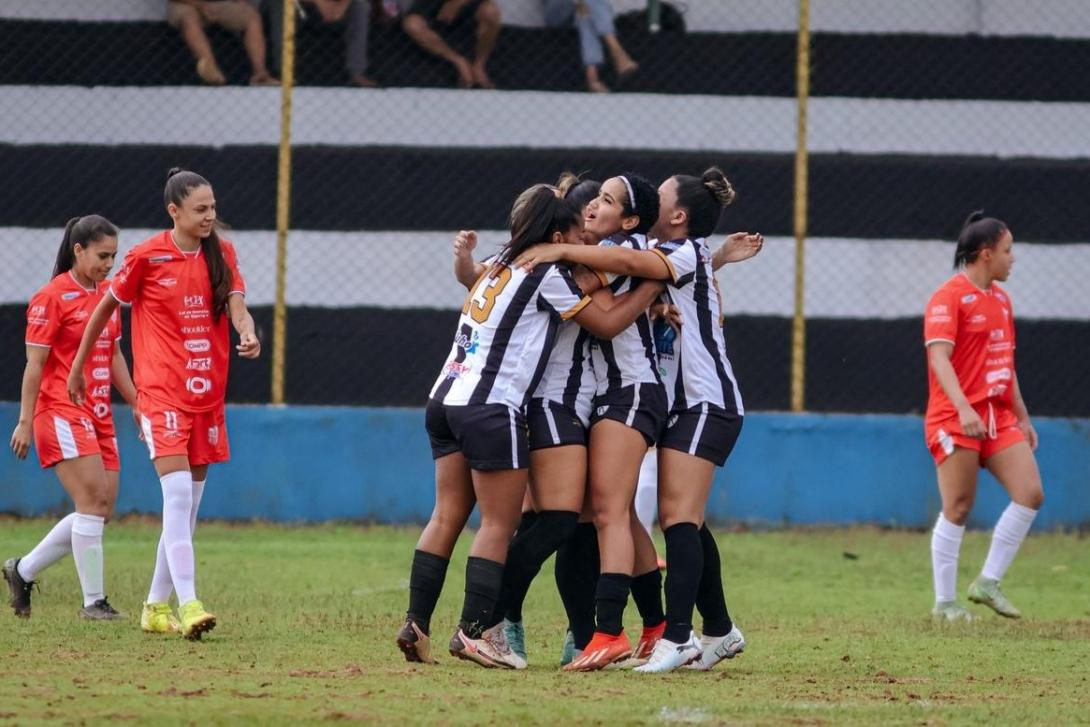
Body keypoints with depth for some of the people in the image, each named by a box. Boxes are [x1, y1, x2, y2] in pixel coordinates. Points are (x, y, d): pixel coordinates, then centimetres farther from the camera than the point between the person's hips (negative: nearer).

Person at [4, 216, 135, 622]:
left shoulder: (107, 295, 14)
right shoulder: (52, 298, -9)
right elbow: (34, 364, -10)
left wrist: (137, 404, 20)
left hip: (98, 414, 8)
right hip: (61, 411, -8)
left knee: (102, 509, 4)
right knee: (92, 502, -14)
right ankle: (93, 601, -10)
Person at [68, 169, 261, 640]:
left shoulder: (221, 254, 7)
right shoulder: (146, 257, -5)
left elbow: (236, 305, -6)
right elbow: (106, 307, 8)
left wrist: (248, 335, -29)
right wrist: (78, 367, 14)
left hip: (207, 395, 5)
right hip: (162, 391, -5)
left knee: (188, 506, 9)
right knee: (178, 494, -19)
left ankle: (157, 606, 20)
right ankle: (188, 605, -26)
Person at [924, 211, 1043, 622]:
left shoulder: (1000, 299, 16)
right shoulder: (949, 298, -10)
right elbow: (939, 357, -20)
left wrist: (1022, 417, 24)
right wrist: (964, 409, -32)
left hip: (999, 418, 8)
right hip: (955, 419, -8)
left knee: (1030, 494, -5)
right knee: (958, 509, -5)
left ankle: (988, 583, 5)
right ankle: (945, 603, 4)